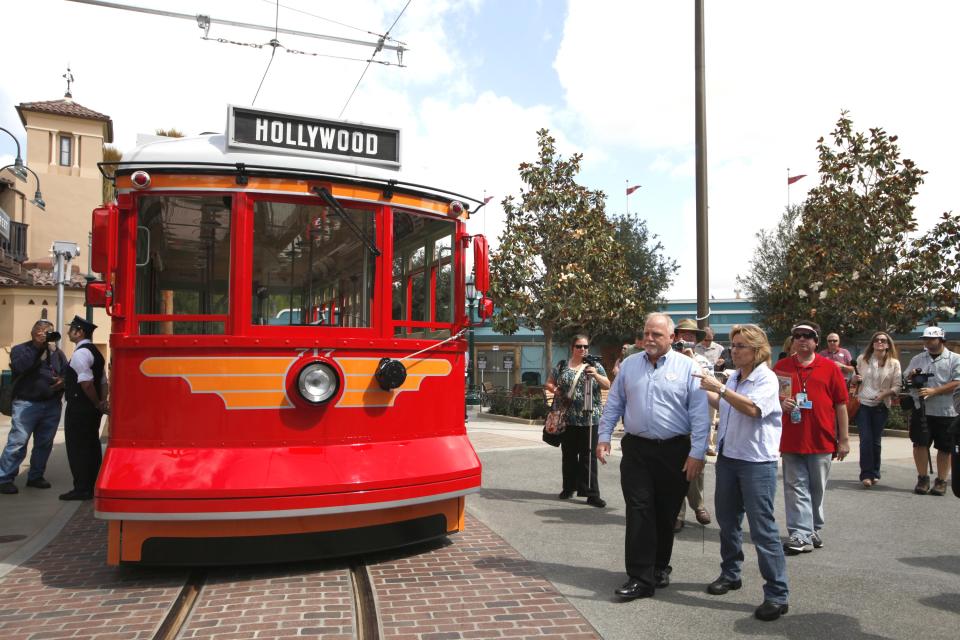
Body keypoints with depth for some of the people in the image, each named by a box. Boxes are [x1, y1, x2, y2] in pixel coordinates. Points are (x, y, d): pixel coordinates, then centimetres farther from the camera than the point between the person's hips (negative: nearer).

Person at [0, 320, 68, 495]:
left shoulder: (57, 352, 13)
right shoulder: (20, 349, 2)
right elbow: (19, 367, -18)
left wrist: (63, 381, -9)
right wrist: (38, 348, -19)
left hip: (52, 405, 4)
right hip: (26, 404, -4)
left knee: (45, 444, 9)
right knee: (17, 442, -8)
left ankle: (35, 476, 22)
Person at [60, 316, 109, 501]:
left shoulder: (80, 353, -16)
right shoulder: (95, 352, 15)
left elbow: (86, 383, -23)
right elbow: (103, 381, 15)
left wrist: (97, 404, -13)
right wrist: (103, 402, 7)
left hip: (79, 408, -9)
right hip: (92, 409, 9)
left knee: (77, 449, -2)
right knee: (92, 447, 14)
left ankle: (81, 489, 2)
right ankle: (91, 486, 22)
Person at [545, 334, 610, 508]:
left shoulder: (595, 365, 5)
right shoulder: (562, 366, 8)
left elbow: (607, 385, 0)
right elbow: (549, 384, 15)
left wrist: (596, 375, -17)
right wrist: (555, 390, -6)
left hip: (590, 418, -2)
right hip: (568, 419, 2)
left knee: (588, 456, -3)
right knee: (568, 455, 11)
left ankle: (591, 493, 0)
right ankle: (569, 488, 24)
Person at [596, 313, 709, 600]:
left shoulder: (688, 368, -3)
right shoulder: (629, 365, 7)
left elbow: (700, 414, -6)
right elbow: (613, 404, 11)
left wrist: (697, 453, -11)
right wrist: (604, 437, 4)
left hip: (674, 451, -1)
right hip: (636, 449, 2)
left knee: (666, 514, 11)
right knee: (638, 512, -3)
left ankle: (659, 567, 31)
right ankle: (640, 578, 1)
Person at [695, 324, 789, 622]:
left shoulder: (767, 379, -12)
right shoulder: (733, 378, 10)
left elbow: (752, 409, -28)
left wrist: (719, 388, -27)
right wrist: (706, 390, 18)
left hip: (757, 461, -8)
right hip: (728, 457, 8)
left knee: (762, 528, -6)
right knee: (727, 520, 17)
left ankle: (777, 594, 3)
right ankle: (730, 574, 34)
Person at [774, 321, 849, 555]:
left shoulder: (829, 367, 1)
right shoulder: (781, 367, 4)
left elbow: (840, 404, 2)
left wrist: (844, 439, 1)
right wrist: (780, 404, -11)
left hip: (822, 440, 0)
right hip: (791, 440, 0)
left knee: (817, 489, 12)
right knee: (796, 488, 0)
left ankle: (815, 529, 29)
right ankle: (801, 535, 2)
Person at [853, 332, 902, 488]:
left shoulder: (894, 363, 2)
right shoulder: (862, 359, 6)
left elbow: (897, 386, 0)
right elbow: (855, 377, 15)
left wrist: (884, 393, -17)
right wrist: (855, 378, -8)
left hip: (881, 406, 0)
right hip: (863, 404, 0)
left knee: (875, 440, 6)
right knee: (866, 439, -7)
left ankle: (874, 473, 20)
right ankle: (866, 474, -3)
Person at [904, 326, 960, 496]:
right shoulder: (917, 359, 12)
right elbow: (907, 380, 16)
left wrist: (934, 391, -18)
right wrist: (911, 377, -8)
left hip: (945, 411, -2)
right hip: (920, 410, 2)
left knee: (944, 448, 5)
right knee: (920, 444, 0)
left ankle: (941, 481, 16)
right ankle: (922, 479, 10)